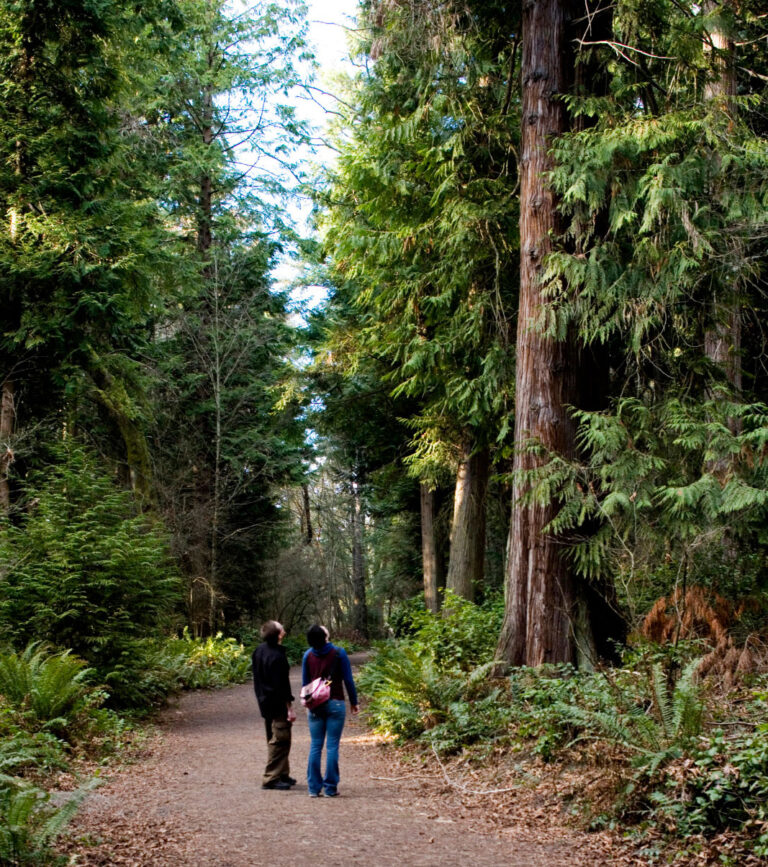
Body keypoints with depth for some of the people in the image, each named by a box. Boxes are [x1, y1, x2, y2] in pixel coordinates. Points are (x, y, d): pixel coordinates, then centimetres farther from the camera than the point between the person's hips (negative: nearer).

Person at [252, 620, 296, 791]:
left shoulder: (259, 651, 5)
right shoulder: (277, 656, -23)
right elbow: (282, 685, -21)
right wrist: (290, 707, -16)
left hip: (265, 702, 10)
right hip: (278, 705, -10)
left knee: (274, 739, 18)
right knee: (280, 740, -3)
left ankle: (282, 774, 28)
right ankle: (271, 778, -2)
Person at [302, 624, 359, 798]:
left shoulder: (308, 655, 1)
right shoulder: (338, 653, -9)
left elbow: (305, 682, 10)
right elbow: (348, 680, -4)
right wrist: (354, 702, 6)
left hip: (315, 706, 3)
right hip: (335, 704, -3)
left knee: (315, 746, 7)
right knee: (332, 746, 0)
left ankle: (314, 788, 8)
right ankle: (330, 788, 2)